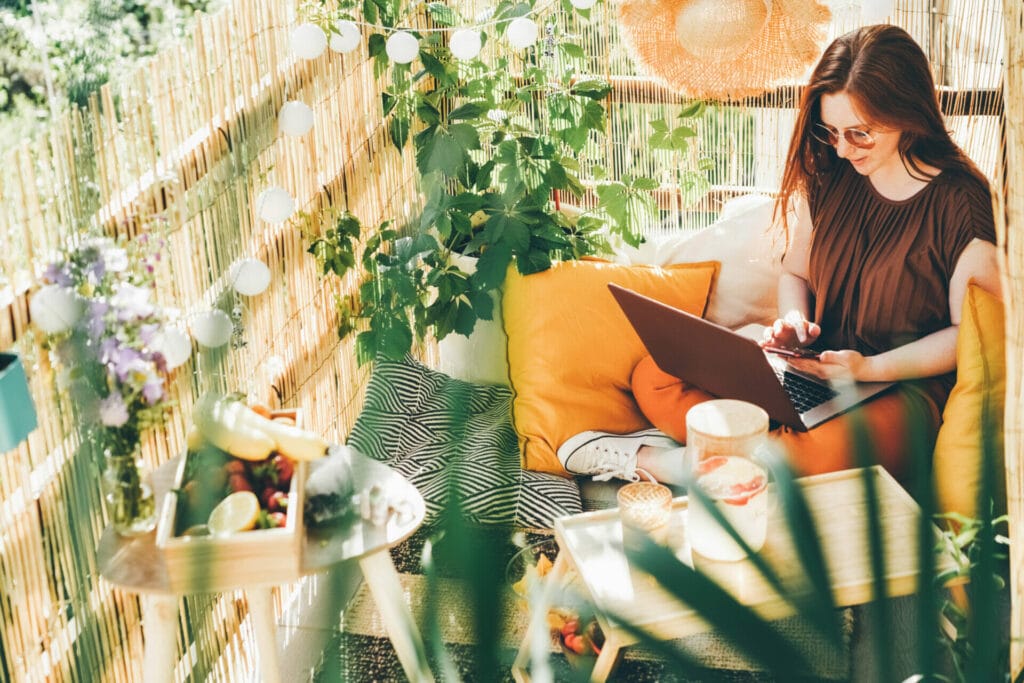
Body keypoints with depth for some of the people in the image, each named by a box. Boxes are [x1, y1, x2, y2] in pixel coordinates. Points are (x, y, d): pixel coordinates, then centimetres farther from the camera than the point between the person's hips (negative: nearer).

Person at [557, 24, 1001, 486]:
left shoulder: (962, 204, -13)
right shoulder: (829, 177, 5)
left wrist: (868, 368, -20)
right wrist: (794, 320, -6)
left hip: (901, 387, -6)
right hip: (817, 363, 6)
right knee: (654, 378, -10)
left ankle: (640, 458, -21)